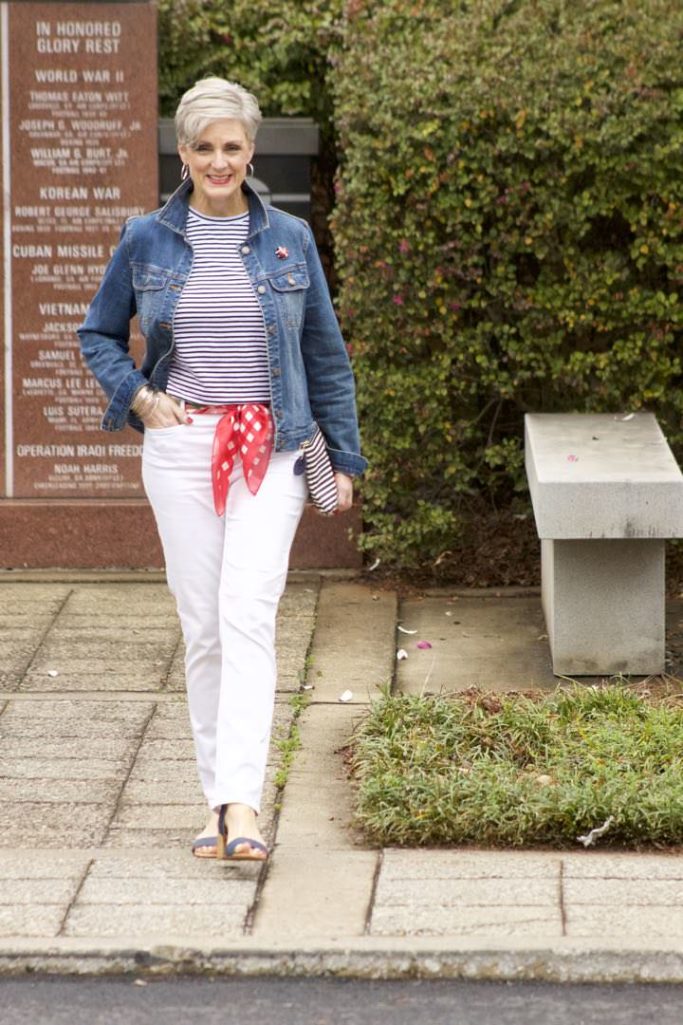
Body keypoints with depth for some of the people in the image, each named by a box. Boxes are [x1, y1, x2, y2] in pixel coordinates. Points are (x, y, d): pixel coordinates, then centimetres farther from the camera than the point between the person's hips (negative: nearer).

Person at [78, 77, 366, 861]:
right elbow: (98, 334, 16)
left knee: (248, 615, -15)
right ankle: (219, 802, 11)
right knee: (202, 627, 2)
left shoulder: (289, 239, 4)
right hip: (181, 445, 1)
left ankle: (241, 804, -22)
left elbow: (326, 355, 10)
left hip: (270, 449, -1)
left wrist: (343, 459, 9)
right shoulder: (146, 240, 4)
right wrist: (136, 395, -2)